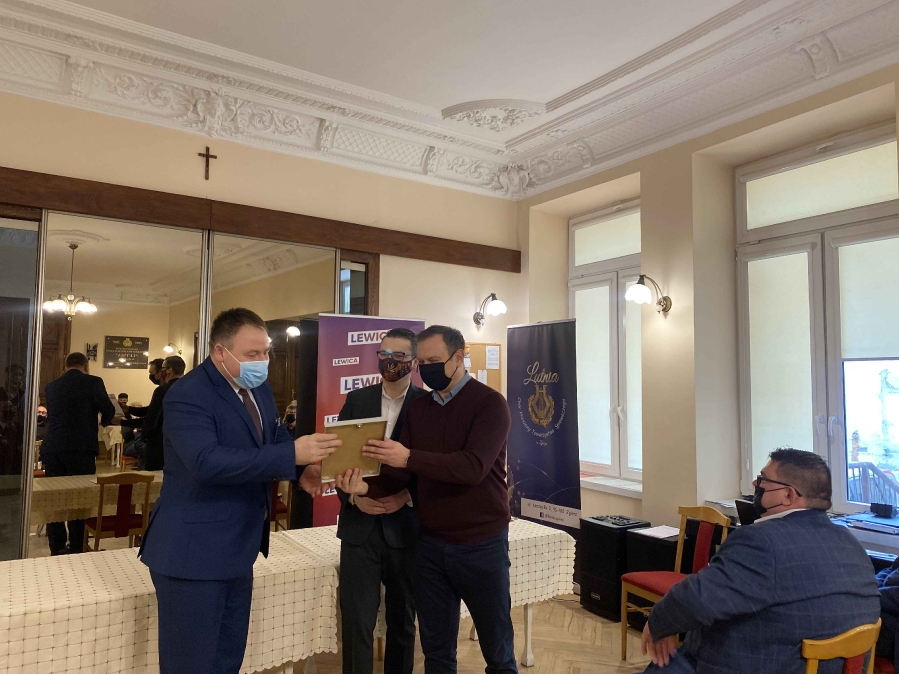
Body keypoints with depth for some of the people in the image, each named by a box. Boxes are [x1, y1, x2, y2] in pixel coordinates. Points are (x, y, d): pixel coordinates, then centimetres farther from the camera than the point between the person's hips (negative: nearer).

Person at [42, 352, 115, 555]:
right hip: (80, 449, -4)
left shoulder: (51, 386, 12)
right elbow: (109, 410, -6)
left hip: (52, 449, 5)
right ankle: (76, 549, 6)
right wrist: (103, 422, 17)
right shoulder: (93, 382, -3)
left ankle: (56, 549, 18)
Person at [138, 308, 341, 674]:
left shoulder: (258, 388, 5)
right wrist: (293, 455, -36)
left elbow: (274, 436, 18)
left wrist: (302, 469, -4)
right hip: (195, 551, -8)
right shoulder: (187, 396, -21)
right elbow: (207, 461, -34)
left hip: (238, 548, 8)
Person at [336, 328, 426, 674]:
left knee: (402, 620, 15)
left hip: (406, 528, -1)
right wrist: (353, 496, -12)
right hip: (359, 526, 1)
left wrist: (408, 495, -19)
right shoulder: (356, 400, 5)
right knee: (356, 623, 3)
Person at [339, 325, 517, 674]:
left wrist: (409, 457, -34)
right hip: (429, 543, 5)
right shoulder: (417, 408, 5)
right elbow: (398, 474, 0)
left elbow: (474, 466, -26)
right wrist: (366, 487, -20)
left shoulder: (489, 403, -12)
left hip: (481, 544, -4)